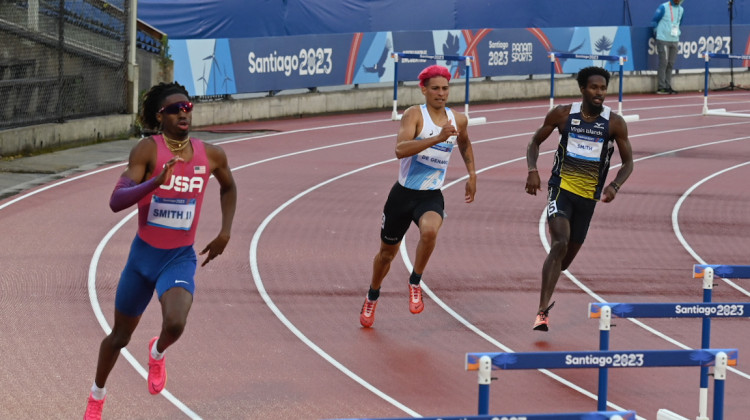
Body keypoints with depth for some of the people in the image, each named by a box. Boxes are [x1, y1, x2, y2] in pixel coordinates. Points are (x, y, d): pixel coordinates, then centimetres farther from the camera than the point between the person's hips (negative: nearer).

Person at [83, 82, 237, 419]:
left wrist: (225, 233, 9)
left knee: (175, 324, -28)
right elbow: (116, 201, -26)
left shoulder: (211, 156, -5)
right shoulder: (148, 150, -15)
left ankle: (157, 353, 10)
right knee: (120, 336, 15)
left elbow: (228, 188, 19)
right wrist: (156, 182, -40)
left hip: (181, 258, 1)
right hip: (144, 254, -1)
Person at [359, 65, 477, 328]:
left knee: (429, 231, -33)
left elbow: (464, 144, 30)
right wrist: (437, 138, -37)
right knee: (387, 252, 14)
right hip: (403, 194, -2)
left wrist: (471, 175, 25)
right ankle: (372, 298, 42)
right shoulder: (415, 115, -12)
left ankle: (415, 283, -10)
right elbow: (400, 149, -30)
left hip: (431, 197, 2)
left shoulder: (458, 120, 4)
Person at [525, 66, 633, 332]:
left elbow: (628, 163, 3)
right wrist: (532, 170, -10)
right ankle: (542, 312, -27)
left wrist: (615, 186, -17)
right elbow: (535, 142, 8)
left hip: (588, 196, 3)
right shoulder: (563, 114, -3)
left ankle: (545, 297, 44)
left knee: (568, 255, 12)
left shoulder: (615, 123, -3)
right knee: (560, 243, -24)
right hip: (561, 187, -3)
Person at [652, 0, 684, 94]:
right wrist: (656, 33, 1)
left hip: (674, 40, 6)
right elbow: (654, 21, -1)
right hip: (663, 40, -6)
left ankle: (668, 86, 11)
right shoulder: (663, 8, -6)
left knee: (670, 64, 6)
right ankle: (661, 87, -4)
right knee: (663, 63, -7)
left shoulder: (681, 9, 13)